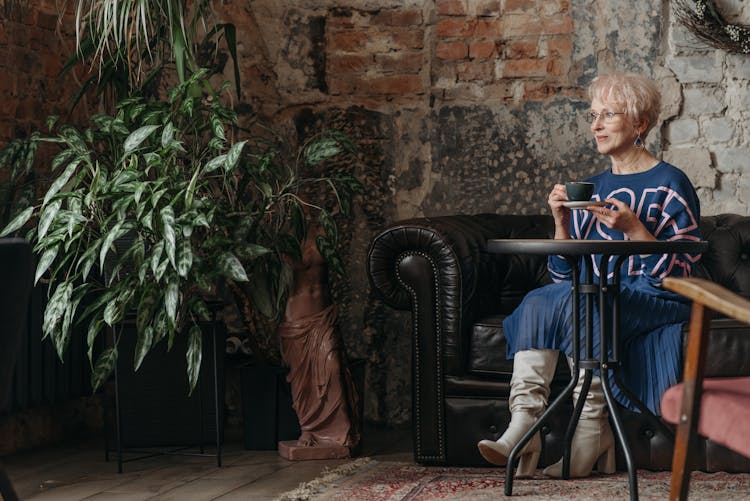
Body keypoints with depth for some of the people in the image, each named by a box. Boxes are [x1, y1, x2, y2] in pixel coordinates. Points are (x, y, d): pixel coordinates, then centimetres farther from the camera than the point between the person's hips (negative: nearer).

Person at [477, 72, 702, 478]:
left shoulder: (669, 184, 0)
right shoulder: (593, 188, 17)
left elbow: (676, 273, -9)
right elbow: (564, 274, 13)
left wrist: (633, 228, -21)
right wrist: (562, 223, -3)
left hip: (655, 304, -5)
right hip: (596, 298, 5)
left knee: (577, 303, -33)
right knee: (536, 302, -25)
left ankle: (592, 437, -31)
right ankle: (523, 424, -39)